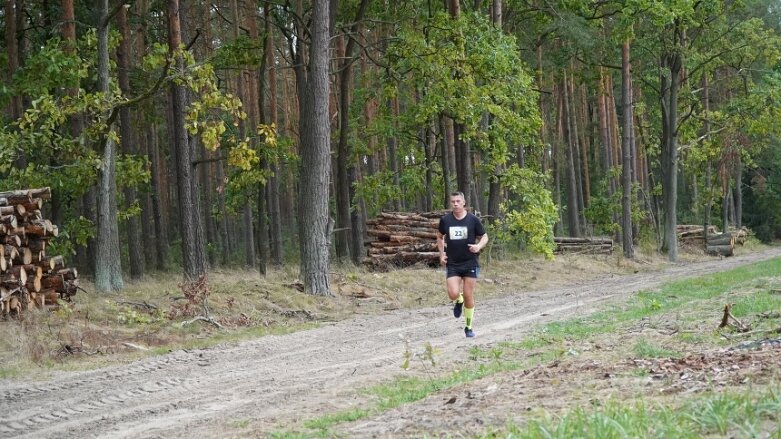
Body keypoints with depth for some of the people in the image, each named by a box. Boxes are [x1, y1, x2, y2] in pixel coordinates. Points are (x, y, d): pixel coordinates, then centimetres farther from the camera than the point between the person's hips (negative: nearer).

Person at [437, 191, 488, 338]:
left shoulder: (473, 220, -4)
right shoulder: (445, 220, 1)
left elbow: (484, 236, 6)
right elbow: (440, 237, 18)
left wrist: (479, 246, -15)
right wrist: (441, 254, 6)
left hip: (470, 263, -1)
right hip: (452, 264, 1)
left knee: (468, 296, 1)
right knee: (453, 294, -16)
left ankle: (468, 327, 17)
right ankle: (459, 301, 23)